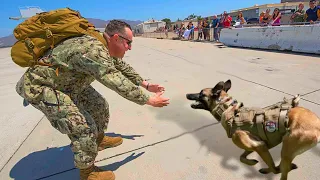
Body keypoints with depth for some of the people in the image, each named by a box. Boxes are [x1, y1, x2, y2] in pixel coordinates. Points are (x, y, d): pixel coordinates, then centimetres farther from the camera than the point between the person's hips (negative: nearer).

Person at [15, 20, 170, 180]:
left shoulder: (105, 49, -3)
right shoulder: (93, 51, -34)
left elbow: (124, 68, 10)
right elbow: (119, 84, -36)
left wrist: (146, 85, 11)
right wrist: (149, 100, -26)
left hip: (68, 82, 9)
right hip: (39, 86, -9)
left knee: (99, 106, 11)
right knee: (83, 127, -16)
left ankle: (99, 140, 35)